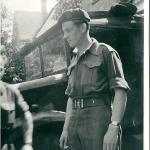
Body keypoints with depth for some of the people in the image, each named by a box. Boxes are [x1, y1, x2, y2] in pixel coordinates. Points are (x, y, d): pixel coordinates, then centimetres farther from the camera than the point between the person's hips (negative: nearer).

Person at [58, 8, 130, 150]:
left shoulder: (105, 52, -1)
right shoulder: (74, 60, 20)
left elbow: (120, 92, -9)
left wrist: (113, 128, -18)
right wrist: (66, 128, 14)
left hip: (98, 119, -6)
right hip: (75, 121, 6)